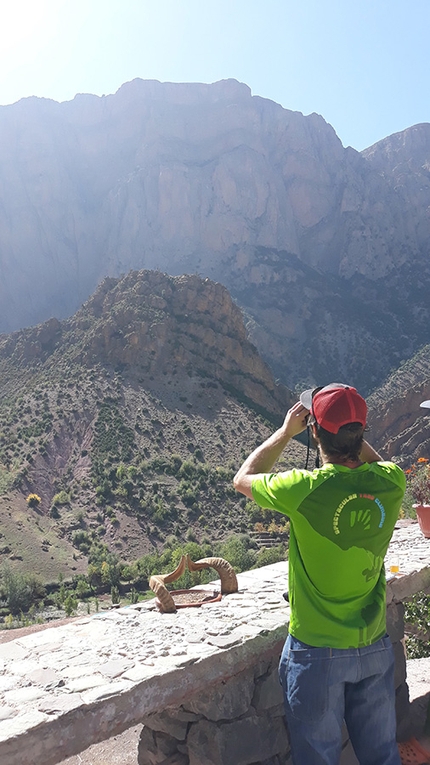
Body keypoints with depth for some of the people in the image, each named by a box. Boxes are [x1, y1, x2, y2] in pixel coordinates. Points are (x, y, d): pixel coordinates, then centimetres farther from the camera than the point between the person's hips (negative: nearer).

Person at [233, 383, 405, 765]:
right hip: (376, 648, 4)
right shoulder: (390, 483, -13)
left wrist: (286, 431, 1)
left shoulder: (304, 489, -24)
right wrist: (350, 429, 7)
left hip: (317, 652, -4)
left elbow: (243, 478, -4)